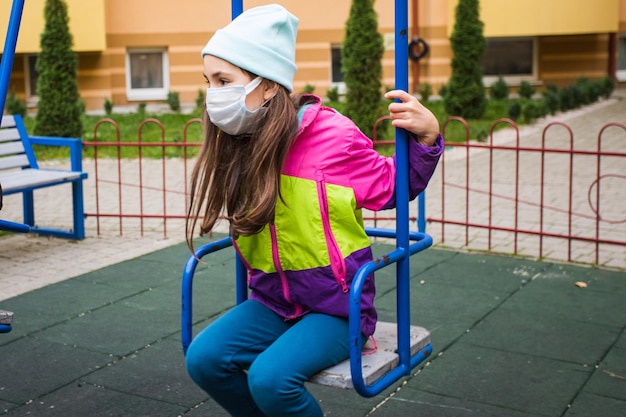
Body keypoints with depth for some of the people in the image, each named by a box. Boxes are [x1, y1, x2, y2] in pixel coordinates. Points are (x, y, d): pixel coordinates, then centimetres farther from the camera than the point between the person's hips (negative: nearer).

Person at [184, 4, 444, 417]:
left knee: (271, 378, -27)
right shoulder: (239, 145, -1)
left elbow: (391, 187, -2)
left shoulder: (332, 135, -17)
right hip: (272, 302, 6)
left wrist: (426, 137, -15)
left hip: (335, 305, -5)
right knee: (203, 358, -15)